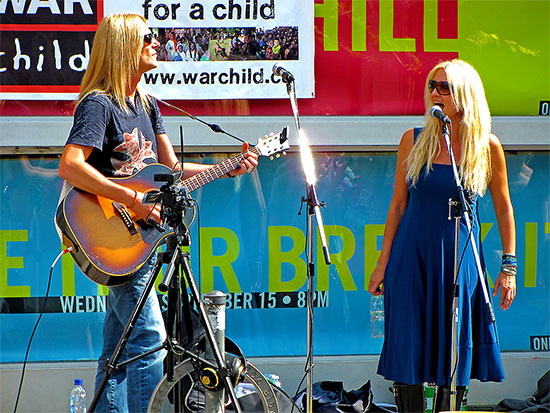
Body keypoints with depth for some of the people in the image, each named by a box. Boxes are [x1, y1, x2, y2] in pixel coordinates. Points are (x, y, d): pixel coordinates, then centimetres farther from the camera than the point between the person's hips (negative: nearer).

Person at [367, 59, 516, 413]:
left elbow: (503, 209, 5)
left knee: (455, 352, 2)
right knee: (409, 349, 0)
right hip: (412, 252, 1)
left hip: (460, 257, -1)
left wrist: (509, 267, 2)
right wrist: (384, 261, 5)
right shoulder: (414, 141, 2)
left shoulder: (487, 146, -2)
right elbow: (399, 204, 7)